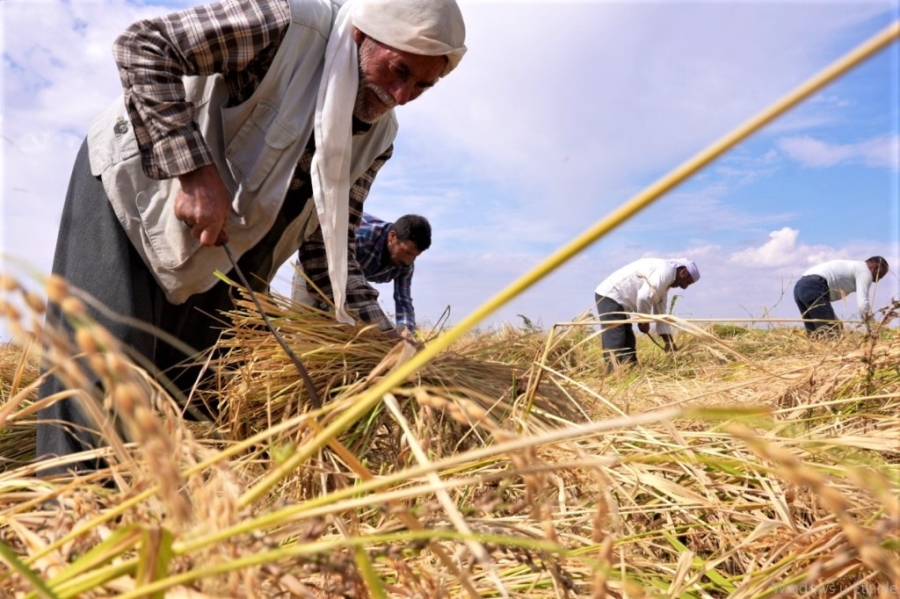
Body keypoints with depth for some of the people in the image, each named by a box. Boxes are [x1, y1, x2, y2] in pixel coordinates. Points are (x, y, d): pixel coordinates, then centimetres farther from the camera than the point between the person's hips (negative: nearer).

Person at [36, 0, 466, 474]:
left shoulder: (379, 135, -3)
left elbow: (333, 236, 4)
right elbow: (142, 46, -23)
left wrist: (349, 325, -6)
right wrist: (195, 170, -31)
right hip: (132, 185, -6)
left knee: (199, 386, 6)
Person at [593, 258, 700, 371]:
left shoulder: (664, 282, 18)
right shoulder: (665, 270, -14)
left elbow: (660, 313, 21)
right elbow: (644, 296, -27)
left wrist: (669, 342, 19)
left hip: (618, 300, 11)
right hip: (610, 296, -11)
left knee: (628, 343, 13)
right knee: (615, 344, -15)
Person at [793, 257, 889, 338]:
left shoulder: (853, 266, 35)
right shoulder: (865, 271, 7)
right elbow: (863, 303, -7)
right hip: (814, 287, -10)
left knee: (815, 335, 13)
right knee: (830, 334, -10)